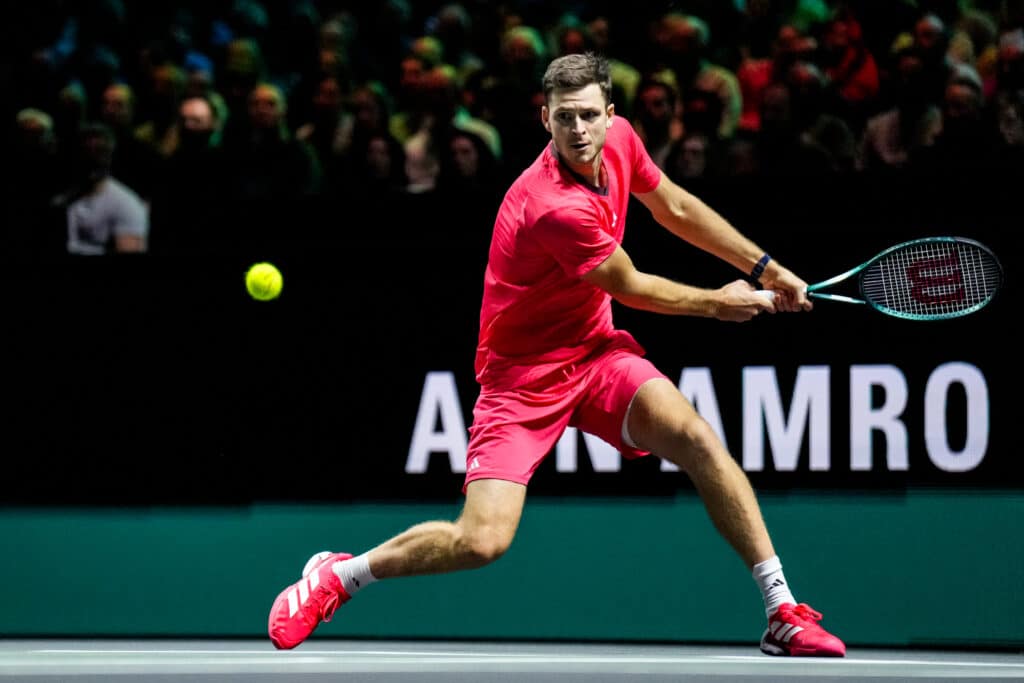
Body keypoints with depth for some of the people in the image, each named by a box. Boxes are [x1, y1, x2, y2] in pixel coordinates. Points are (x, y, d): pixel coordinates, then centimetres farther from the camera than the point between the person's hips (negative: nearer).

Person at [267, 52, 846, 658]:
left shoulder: (620, 138, -7)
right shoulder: (555, 207, -30)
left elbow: (676, 208, 14)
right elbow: (630, 289, -14)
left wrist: (765, 267, 14)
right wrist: (718, 304, 2)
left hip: (596, 349, 6)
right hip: (524, 374, -6)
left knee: (695, 436, -20)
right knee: (484, 540, -17)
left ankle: (783, 614, -16)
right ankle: (338, 575, 9)